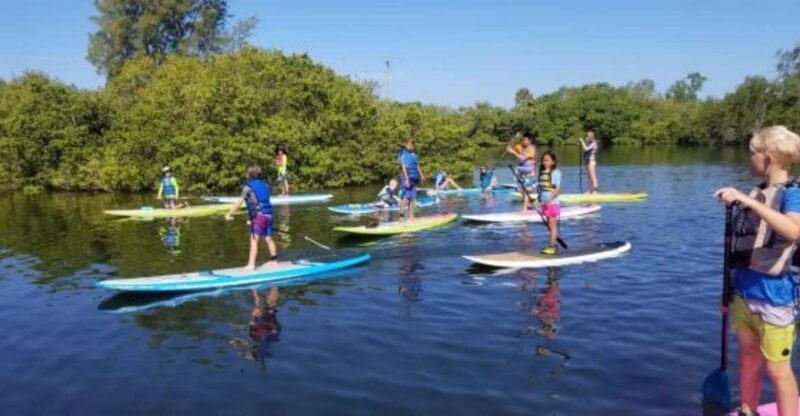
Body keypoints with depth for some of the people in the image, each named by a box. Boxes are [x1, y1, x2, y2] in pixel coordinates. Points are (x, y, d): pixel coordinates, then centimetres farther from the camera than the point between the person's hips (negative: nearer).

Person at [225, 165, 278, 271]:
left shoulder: (248, 186, -3)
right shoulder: (265, 185, 16)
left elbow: (239, 202, -10)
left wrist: (229, 214, -9)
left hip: (259, 215, -7)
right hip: (268, 214, 7)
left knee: (254, 240, -6)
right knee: (269, 239, 17)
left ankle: (251, 264, -8)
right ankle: (274, 260, 26)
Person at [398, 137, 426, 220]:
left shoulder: (413, 154, 16)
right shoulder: (403, 154, -9)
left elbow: (417, 166, 23)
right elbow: (403, 167, -15)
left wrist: (421, 175, 19)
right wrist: (406, 179, -21)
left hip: (414, 178, 8)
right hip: (407, 178, -8)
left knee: (412, 198, 8)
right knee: (405, 198, -12)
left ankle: (411, 216, 12)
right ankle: (401, 215, -8)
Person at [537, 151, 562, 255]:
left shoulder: (556, 172, -10)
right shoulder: (542, 172, 10)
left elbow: (558, 188, -15)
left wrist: (550, 199, -23)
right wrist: (539, 198, 9)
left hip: (552, 202, -7)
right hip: (545, 203, 7)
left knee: (552, 224, -4)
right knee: (550, 225, 13)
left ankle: (551, 247, -4)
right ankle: (553, 244, 21)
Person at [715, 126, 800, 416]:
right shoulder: (756, 193, 7)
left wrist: (747, 201, -38)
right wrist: (732, 286, 16)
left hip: (772, 297, -7)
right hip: (743, 291, 7)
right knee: (748, 359, 18)